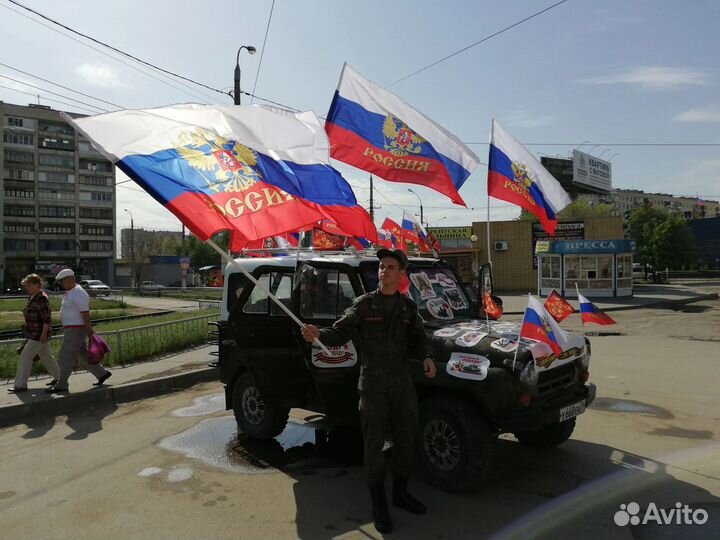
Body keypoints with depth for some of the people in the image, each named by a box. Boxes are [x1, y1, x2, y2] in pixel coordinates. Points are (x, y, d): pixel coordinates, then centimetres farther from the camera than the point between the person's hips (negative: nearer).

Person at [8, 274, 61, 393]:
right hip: (34, 333, 10)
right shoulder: (33, 297, 11)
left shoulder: (41, 298, -18)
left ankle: (21, 385, -1)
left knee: (25, 356, -7)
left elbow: (47, 318, -21)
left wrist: (44, 334, -22)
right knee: (46, 355, 16)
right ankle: (59, 377, 27)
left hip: (40, 333, -10)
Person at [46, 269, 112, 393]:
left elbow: (85, 312, -21)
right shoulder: (70, 292, 15)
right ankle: (102, 374, 20)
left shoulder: (78, 293, -17)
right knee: (82, 355, 14)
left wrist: (89, 329, -21)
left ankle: (61, 385, 3)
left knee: (67, 356, -4)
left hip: (75, 330, -10)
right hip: (71, 329, 10)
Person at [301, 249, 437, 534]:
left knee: (405, 439, 14)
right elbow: (341, 332, -8)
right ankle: (379, 505, 16)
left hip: (402, 382, 4)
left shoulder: (408, 307, 7)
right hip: (372, 384, -4)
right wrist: (319, 334, -27)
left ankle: (400, 492, 34)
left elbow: (417, 339, 13)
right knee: (374, 444, 2)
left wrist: (426, 357, -7)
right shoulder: (363, 304, -3)